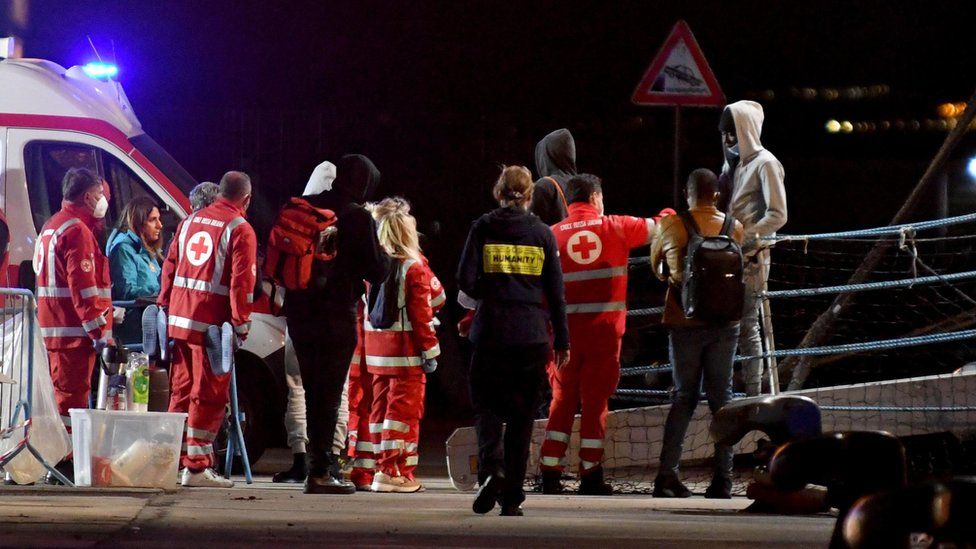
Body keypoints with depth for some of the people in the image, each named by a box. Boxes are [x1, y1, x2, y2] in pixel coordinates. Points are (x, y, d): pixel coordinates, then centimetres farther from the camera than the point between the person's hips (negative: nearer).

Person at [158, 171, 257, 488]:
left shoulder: (191, 221, 14)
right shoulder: (240, 229, -6)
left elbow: (169, 268, 16)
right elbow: (242, 281, -13)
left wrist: (165, 307, 20)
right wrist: (241, 324, -11)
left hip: (179, 320, 7)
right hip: (212, 325, -7)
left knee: (181, 391, 14)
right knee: (208, 396, -3)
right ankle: (197, 467, -6)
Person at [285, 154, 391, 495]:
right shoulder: (358, 218, -9)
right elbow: (377, 272, -8)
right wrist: (385, 256, 11)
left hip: (299, 313, 5)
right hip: (336, 316, -5)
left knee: (313, 390, 15)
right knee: (330, 392, -2)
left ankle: (323, 463, 20)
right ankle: (320, 471, -5)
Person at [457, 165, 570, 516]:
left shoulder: (482, 228, 1)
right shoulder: (542, 233, 5)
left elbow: (466, 280, -5)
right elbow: (556, 290, 6)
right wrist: (562, 341, 12)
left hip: (491, 333, -1)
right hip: (532, 336, 1)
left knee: (487, 407, 8)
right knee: (521, 415, 8)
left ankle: (491, 467, -20)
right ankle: (512, 497, 7)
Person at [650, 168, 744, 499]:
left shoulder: (670, 226, -4)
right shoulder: (734, 228, -1)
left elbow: (656, 267, 11)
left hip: (683, 321, 0)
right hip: (723, 321, 0)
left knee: (684, 397, 9)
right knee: (721, 398, 7)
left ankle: (667, 475, 1)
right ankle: (723, 478, 3)